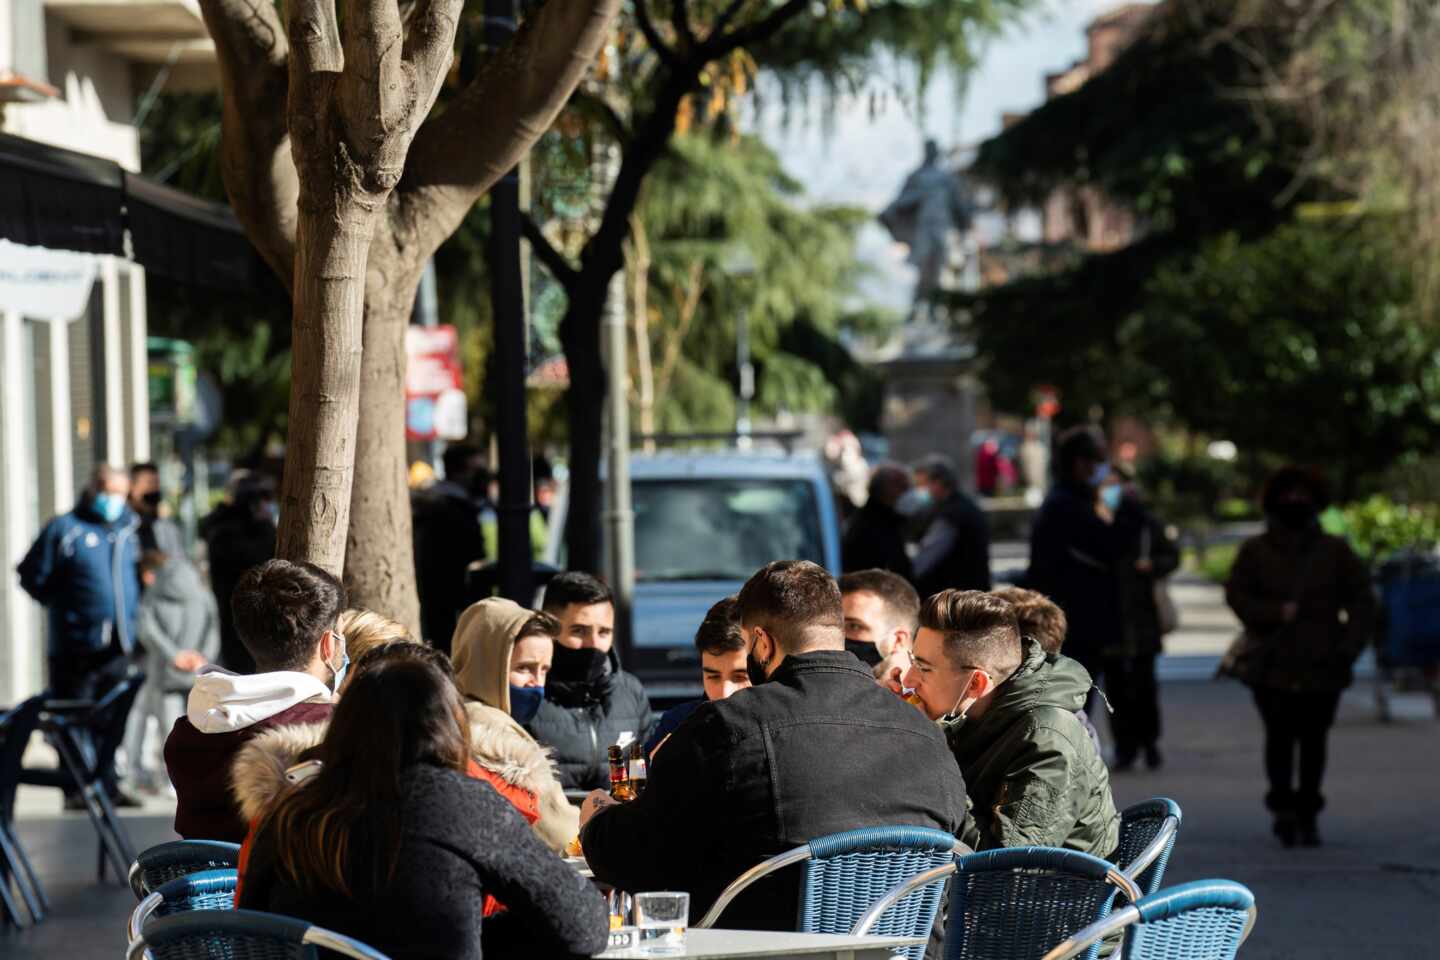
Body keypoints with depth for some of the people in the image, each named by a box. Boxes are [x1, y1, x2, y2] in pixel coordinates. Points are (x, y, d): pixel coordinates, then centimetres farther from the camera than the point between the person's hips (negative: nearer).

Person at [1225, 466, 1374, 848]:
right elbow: (1237, 595, 1)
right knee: (1279, 736, -11)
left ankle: (1307, 816, 11)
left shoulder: (1335, 551, 8)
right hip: (1272, 664, -1)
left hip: (1322, 665, 1)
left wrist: (1350, 645, -4)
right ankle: (1283, 805, -9)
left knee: (1314, 740, 4)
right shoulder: (1255, 551, 7)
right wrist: (1277, 613, -13)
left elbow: (1361, 600, 8)